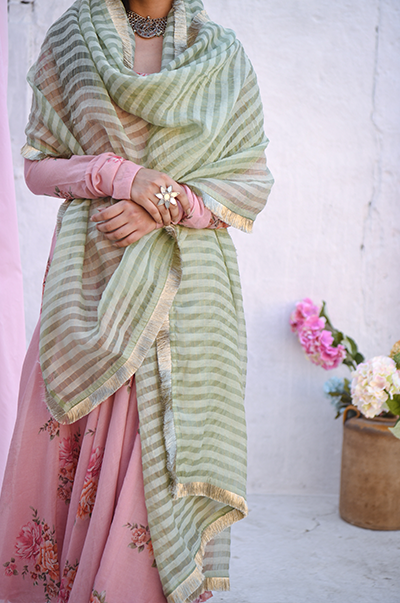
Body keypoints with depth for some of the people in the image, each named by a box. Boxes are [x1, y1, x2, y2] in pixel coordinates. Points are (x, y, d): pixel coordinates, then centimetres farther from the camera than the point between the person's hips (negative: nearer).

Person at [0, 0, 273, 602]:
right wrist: (118, 174, -11)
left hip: (186, 288, 0)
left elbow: (253, 181, 4)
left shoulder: (224, 55, 6)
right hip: (92, 274, 1)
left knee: (168, 450, -1)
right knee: (74, 454, 3)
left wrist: (166, 205, -11)